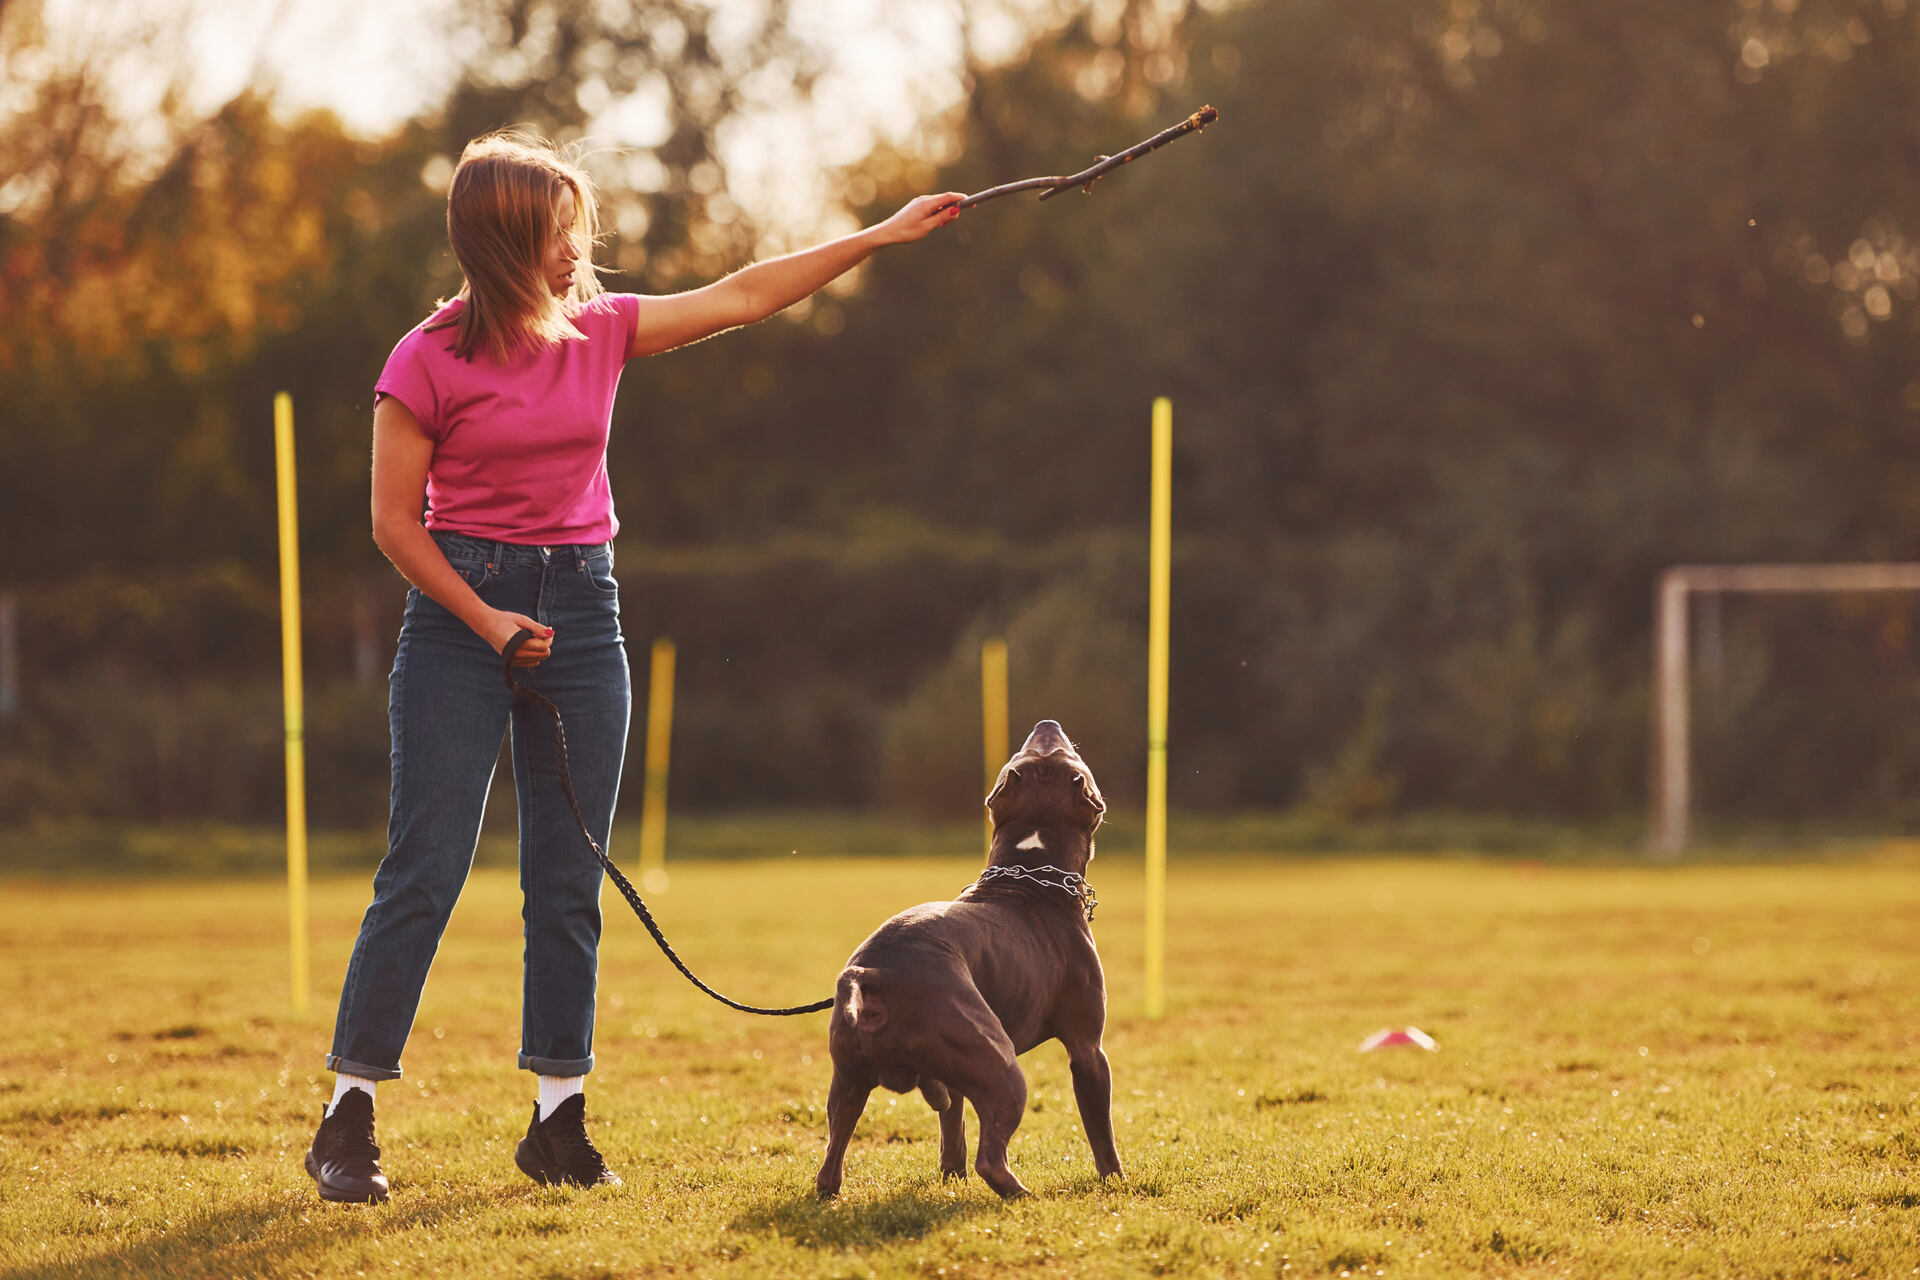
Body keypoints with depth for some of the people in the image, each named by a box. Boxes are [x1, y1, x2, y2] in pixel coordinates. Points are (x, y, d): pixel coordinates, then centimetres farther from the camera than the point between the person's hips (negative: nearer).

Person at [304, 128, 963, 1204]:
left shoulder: (602, 331, 6)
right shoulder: (431, 361, -9)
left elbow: (741, 299, 9)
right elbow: (395, 520, -6)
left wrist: (882, 237, 8)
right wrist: (485, 621, -13)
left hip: (582, 611, 5)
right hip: (463, 612, -5)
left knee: (570, 878, 5)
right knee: (425, 870, -7)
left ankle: (560, 1119, 12)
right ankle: (348, 1122, -2)